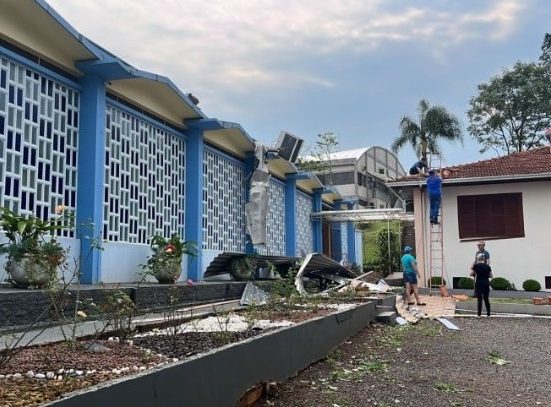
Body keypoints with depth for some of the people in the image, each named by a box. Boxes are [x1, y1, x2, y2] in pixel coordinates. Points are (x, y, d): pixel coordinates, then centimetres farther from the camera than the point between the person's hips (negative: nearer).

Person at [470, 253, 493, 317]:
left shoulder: (476, 266, -7)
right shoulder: (487, 266, 3)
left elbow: (471, 274, -1)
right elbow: (491, 276, 8)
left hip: (479, 283, -3)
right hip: (486, 284, 3)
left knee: (479, 299, 0)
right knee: (486, 299, 11)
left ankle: (479, 314, 1)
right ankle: (488, 313, 13)